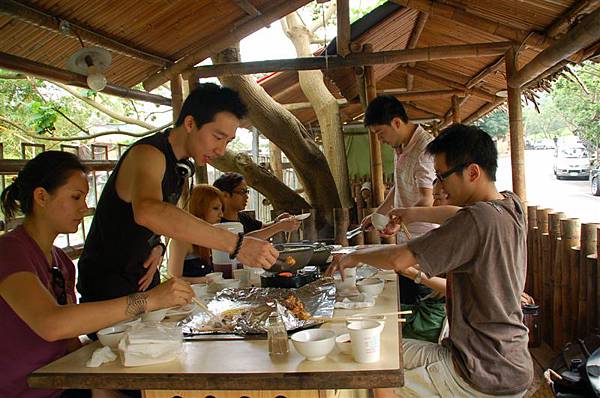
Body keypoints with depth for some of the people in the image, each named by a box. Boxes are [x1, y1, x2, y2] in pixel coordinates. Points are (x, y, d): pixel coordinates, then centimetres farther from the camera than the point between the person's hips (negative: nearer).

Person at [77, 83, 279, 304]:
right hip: (108, 285, -8)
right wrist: (236, 244, -51)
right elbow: (147, 211, -46)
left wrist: (157, 245, -7)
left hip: (143, 279, 8)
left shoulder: (181, 166, 4)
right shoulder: (148, 154, -25)